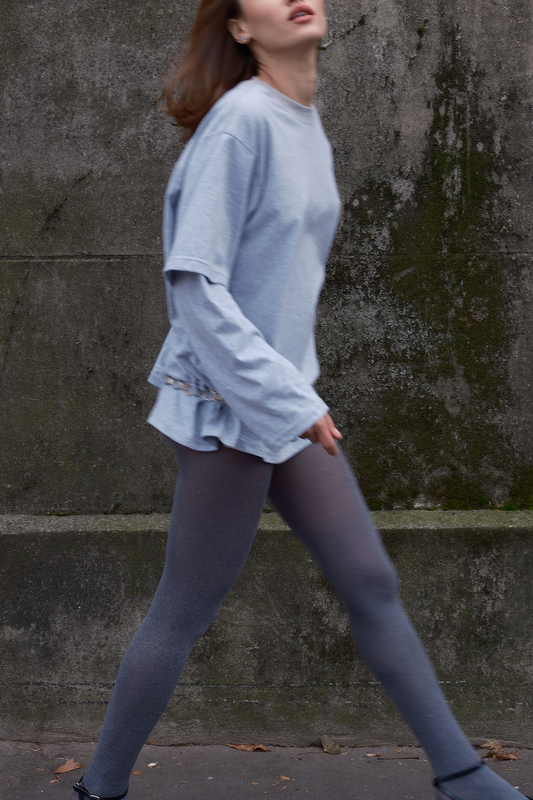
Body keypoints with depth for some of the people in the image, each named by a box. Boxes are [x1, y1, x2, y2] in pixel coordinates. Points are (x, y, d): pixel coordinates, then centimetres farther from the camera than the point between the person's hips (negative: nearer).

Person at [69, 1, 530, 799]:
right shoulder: (240, 121, -17)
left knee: (372, 583, 11)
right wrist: (285, 397, -22)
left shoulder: (307, 125, 9)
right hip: (230, 406, -8)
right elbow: (193, 282, -22)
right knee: (185, 613, 3)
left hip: (288, 401, 8)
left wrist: (295, 392, 17)